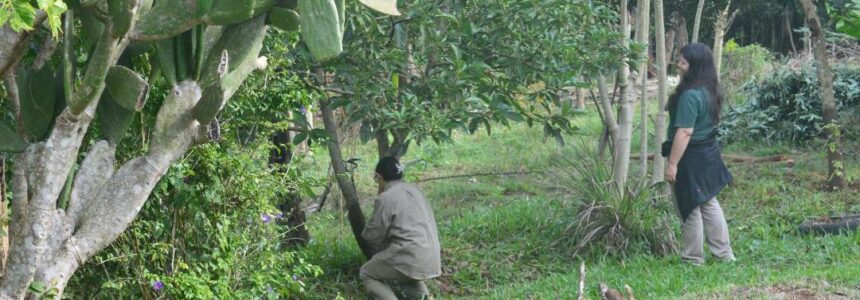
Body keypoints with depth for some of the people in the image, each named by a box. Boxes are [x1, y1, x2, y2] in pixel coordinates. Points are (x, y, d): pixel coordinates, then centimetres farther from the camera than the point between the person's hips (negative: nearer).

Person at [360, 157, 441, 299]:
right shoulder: (415, 190, 15)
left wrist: (365, 232, 20)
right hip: (431, 259, 8)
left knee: (366, 273, 12)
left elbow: (374, 235, -3)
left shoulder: (385, 198, -9)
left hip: (410, 257, -8)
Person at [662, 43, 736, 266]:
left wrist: (672, 164, -22)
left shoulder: (690, 95, -24)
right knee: (709, 203, 18)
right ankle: (724, 254, 22)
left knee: (690, 209, 5)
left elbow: (684, 132, -26)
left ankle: (693, 258, 17)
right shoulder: (710, 91, 5)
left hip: (691, 158, -9)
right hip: (709, 154, 9)